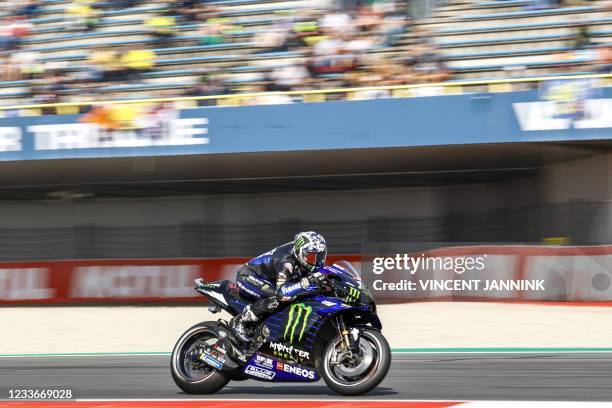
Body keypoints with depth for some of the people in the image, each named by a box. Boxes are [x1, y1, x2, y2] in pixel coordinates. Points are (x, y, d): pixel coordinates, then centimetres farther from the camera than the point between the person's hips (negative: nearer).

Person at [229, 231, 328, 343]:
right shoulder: (286, 262, -36)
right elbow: (282, 293, -48)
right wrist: (308, 281, -53)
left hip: (268, 279, 9)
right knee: (275, 298, -33)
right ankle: (239, 321, -19)